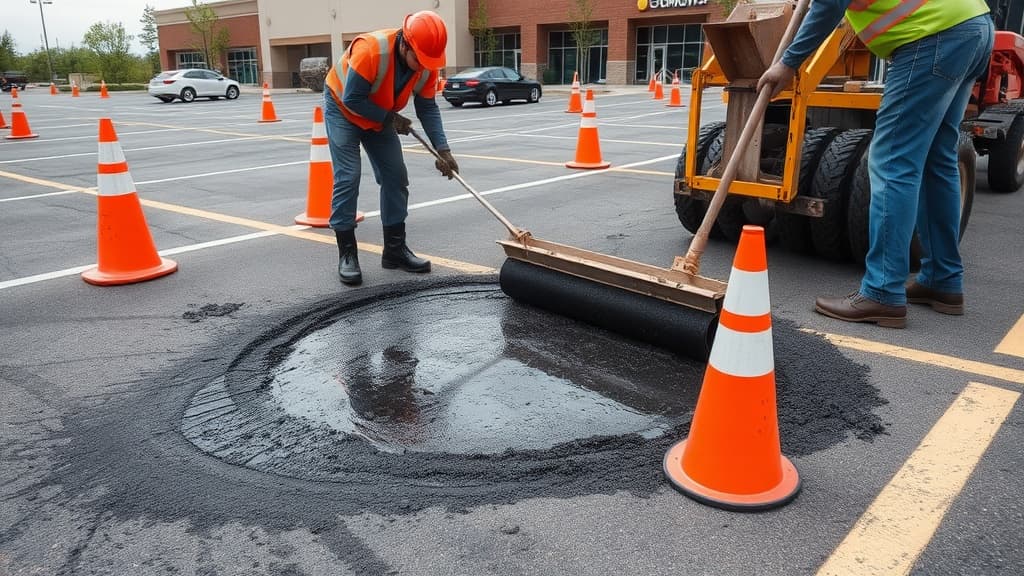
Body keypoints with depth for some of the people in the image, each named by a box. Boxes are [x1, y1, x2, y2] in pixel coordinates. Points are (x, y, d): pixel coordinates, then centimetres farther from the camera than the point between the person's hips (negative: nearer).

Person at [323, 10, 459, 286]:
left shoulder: (426, 64, -18)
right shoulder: (371, 50, -37)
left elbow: (427, 108, -13)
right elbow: (352, 99, -32)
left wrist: (443, 149, -22)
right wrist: (389, 118, -24)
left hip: (381, 116, 6)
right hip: (343, 108, -6)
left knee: (395, 176, 2)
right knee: (347, 178, -12)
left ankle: (395, 248, 11)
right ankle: (347, 253, -4)